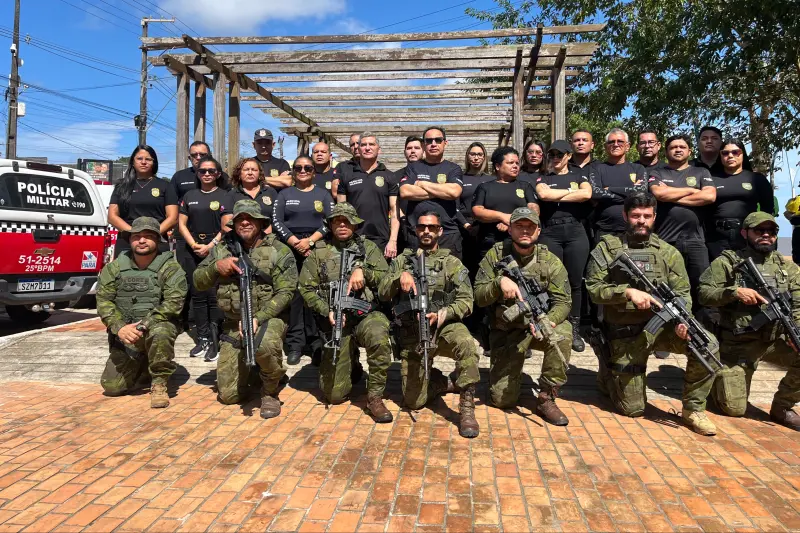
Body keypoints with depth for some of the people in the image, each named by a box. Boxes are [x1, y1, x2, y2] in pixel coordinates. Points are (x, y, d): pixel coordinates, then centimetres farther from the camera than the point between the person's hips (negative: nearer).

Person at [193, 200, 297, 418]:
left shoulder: (279, 251, -5)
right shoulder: (222, 249, 8)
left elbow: (285, 293, -12)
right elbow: (199, 282, 8)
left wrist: (258, 318, -25)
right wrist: (216, 267, -13)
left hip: (268, 318, -3)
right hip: (233, 324, 4)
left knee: (265, 344, -41)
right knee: (229, 395, -1)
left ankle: (270, 392, -10)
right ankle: (248, 369, 34)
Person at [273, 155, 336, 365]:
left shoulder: (323, 194, 13)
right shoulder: (284, 194, 14)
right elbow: (277, 222, 3)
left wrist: (310, 240, -12)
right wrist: (295, 242, -10)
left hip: (317, 249, 0)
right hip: (290, 249, 0)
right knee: (293, 294, -3)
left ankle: (317, 341, 4)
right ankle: (295, 344, 0)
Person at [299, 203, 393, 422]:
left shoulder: (368, 247, 9)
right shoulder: (318, 251, 8)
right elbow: (306, 288, 4)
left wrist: (363, 271, -15)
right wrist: (327, 311, -11)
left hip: (367, 315, -1)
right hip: (336, 322, 1)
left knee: (378, 337, -39)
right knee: (334, 394, -1)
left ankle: (375, 397, -18)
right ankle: (352, 365, 34)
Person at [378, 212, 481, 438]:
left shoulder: (452, 263, 4)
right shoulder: (402, 260, 10)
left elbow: (466, 302, -3)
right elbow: (382, 294, 2)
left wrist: (442, 315, -22)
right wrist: (400, 276, -18)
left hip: (444, 327, -1)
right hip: (412, 336, 2)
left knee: (466, 343, -38)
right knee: (413, 401, -5)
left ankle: (466, 407, -24)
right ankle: (440, 382, 26)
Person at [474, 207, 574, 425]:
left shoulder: (551, 261, -4)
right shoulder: (495, 255, -5)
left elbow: (563, 302, -11)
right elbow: (479, 297, -8)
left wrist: (548, 321, -32)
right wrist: (500, 282, -29)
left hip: (538, 326, 1)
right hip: (505, 332, -1)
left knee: (562, 332, -35)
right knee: (502, 399, -9)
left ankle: (546, 399, -17)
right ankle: (509, 372, 30)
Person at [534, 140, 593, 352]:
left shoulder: (579, 175, 15)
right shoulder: (542, 178, 13)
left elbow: (587, 194, -7)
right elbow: (543, 194, -11)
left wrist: (556, 197, -5)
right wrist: (571, 191, -2)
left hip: (575, 232, 1)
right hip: (549, 233, 0)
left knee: (575, 282, 3)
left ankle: (574, 330, 11)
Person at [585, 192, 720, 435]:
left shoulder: (669, 253, 5)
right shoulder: (608, 247, -2)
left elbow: (682, 294, 1)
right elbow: (593, 288, -9)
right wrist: (628, 292, -24)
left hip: (661, 325, 3)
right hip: (625, 335, -2)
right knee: (632, 408, 1)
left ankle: (692, 407, -5)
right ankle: (607, 373, 34)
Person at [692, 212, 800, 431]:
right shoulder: (728, 262, -5)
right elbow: (703, 293, -10)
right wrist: (735, 291, -24)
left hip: (776, 336, 4)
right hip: (737, 342, -3)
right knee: (734, 409, -6)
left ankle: (782, 406, -2)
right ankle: (717, 376, 30)